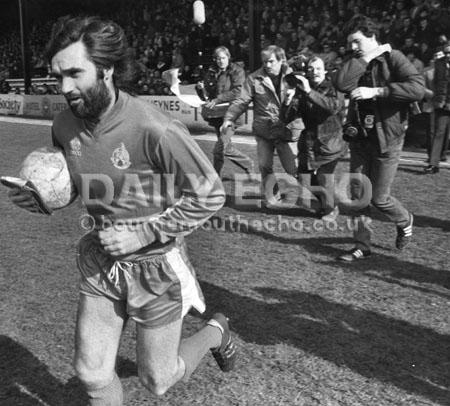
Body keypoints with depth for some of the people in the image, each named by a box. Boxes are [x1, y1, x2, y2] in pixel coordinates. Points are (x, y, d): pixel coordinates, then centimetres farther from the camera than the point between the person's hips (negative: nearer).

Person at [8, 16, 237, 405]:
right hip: (100, 263, 5)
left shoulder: (154, 129, -26)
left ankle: (216, 332, 41)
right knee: (92, 375, 10)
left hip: (154, 266, -5)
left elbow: (210, 196, -17)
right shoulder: (64, 126, -7)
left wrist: (142, 234, -21)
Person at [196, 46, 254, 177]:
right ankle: (248, 165, 30)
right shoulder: (211, 72, 14)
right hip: (216, 114, 7)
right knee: (227, 148, 14)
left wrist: (218, 99, -22)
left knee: (219, 149, -16)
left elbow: (237, 92, -14)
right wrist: (201, 88, -8)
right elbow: (206, 95, 14)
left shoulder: (237, 71, -1)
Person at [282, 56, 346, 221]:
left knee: (324, 176, -15)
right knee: (303, 177, 2)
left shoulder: (333, 88, -4)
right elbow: (286, 118, -2)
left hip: (330, 142, -4)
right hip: (308, 142, 4)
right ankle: (325, 204, 30)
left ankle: (330, 209, 13)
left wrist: (310, 92, -31)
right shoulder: (301, 91, 4)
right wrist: (288, 100, -20)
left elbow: (334, 106, -28)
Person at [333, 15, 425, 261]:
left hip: (387, 139, -5)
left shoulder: (393, 58, -7)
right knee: (357, 195, 6)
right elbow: (341, 84, -15)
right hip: (359, 139, 5)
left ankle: (404, 222, 33)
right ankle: (362, 246, 20)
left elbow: (418, 89, -23)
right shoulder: (356, 65, 7)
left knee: (378, 198, 2)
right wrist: (367, 58, -14)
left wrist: (376, 91, -26)